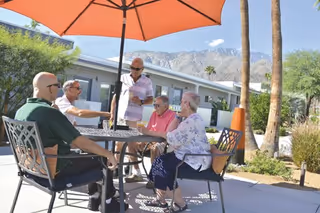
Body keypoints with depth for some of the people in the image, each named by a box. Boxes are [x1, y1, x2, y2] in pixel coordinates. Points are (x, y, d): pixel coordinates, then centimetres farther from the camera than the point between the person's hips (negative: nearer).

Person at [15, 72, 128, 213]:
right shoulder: (50, 112, -27)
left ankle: (94, 198, 30)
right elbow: (80, 141, -26)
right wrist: (108, 154, -15)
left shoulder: (21, 111, 1)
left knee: (90, 155, 21)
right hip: (55, 169, -9)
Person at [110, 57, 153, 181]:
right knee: (118, 142, 11)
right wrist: (112, 113, 5)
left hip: (134, 118, -2)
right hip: (120, 116, 3)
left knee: (131, 143, 0)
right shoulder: (123, 78, 6)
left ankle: (136, 170, 10)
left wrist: (141, 102, -14)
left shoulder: (147, 82, 3)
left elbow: (151, 99, 7)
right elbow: (115, 96, 9)